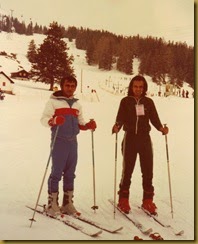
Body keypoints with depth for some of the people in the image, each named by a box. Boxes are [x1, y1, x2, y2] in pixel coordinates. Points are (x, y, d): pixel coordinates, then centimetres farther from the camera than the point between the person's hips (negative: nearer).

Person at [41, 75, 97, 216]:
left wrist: (88, 125, 0)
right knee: (57, 172, -5)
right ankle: (52, 204, 4)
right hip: (59, 141, -5)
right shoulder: (53, 101, 0)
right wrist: (53, 120, -28)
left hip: (73, 141, 6)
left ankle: (68, 203, 18)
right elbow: (44, 119, -8)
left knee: (70, 173, 9)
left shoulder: (77, 104, 17)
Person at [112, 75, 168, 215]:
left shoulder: (149, 102, 6)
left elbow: (154, 119, 2)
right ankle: (123, 200, 18)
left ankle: (148, 201, 18)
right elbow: (120, 119, -5)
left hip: (145, 138, 2)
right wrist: (117, 127, -26)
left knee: (148, 170, 4)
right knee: (127, 170, 3)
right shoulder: (125, 101, 2)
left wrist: (161, 128, -17)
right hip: (130, 138, -2)